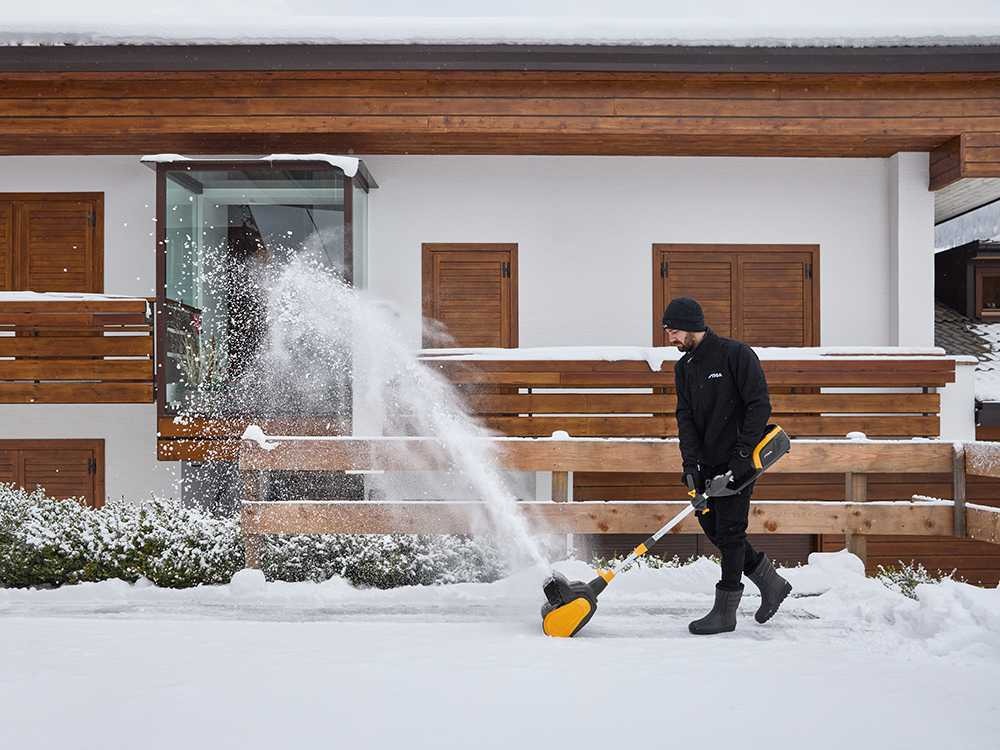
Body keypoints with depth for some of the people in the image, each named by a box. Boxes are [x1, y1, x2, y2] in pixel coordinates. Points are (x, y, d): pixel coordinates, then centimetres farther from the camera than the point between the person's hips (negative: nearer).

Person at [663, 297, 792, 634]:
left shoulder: (736, 354, -12)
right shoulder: (683, 367, 9)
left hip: (738, 460, -8)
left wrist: (742, 454, -21)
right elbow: (685, 416, 2)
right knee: (712, 526, 10)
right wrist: (691, 461, -11)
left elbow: (760, 405, -15)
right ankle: (771, 584, 26)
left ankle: (725, 612, 6)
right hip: (707, 461, 8)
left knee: (729, 531, -4)